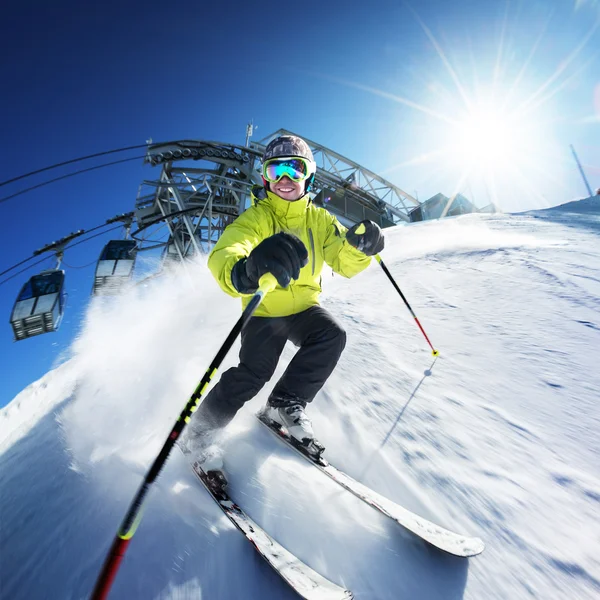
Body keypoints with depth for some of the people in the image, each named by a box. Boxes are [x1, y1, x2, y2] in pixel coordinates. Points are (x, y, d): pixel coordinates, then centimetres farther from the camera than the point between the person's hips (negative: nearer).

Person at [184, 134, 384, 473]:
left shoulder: (319, 219, 0)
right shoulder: (256, 218, -14)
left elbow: (344, 263, -8)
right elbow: (222, 256, -33)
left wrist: (358, 246, -33)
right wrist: (246, 272, -58)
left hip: (305, 306, 4)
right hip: (264, 310, -4)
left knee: (332, 336, -22)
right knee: (254, 372, -20)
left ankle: (287, 405, 0)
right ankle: (201, 432, 6)